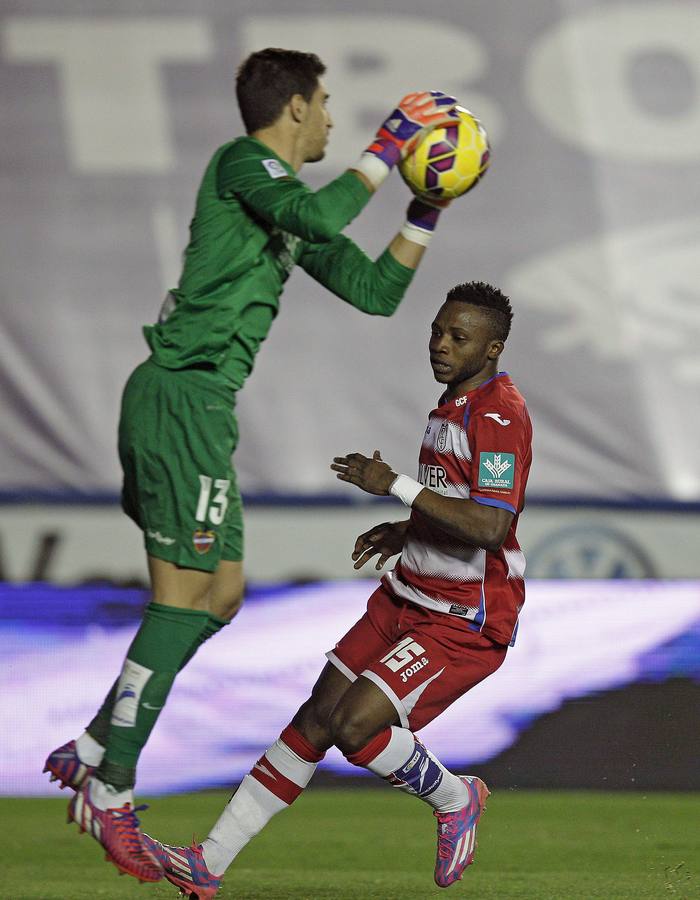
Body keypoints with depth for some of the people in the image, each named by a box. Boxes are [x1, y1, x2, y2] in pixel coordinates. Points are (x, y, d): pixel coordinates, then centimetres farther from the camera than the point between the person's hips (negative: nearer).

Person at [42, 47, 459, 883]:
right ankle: (111, 793, -8)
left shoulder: (283, 202, 23)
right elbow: (318, 217, -25)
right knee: (182, 597, -10)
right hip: (183, 396, -10)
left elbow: (375, 289, 25)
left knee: (220, 596, 13)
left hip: (196, 406, 10)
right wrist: (385, 150, -14)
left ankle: (91, 751, 16)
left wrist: (427, 210, 18)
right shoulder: (240, 163, -6)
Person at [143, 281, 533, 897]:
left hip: (466, 625, -9)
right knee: (314, 721, 5)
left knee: (355, 726, -19)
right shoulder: (456, 403, 13)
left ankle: (455, 800, 10)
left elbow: (490, 526, -31)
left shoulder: (499, 414, -19)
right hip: (407, 600, 9)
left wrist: (396, 487, -26)